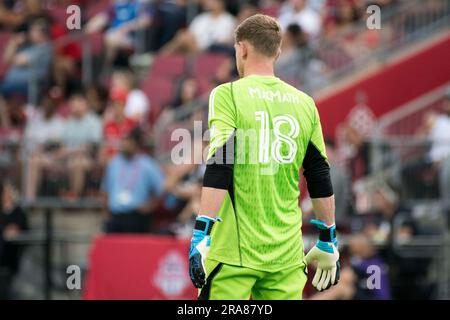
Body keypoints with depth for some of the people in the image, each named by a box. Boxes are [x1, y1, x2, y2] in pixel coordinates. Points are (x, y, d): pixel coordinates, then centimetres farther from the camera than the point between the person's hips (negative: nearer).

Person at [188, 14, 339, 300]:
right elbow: (321, 181, 12)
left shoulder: (228, 95, -4)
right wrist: (328, 242, 20)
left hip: (234, 254, -4)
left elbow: (219, 171, -14)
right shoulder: (304, 104, 9)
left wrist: (201, 234, -15)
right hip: (287, 253, 4)